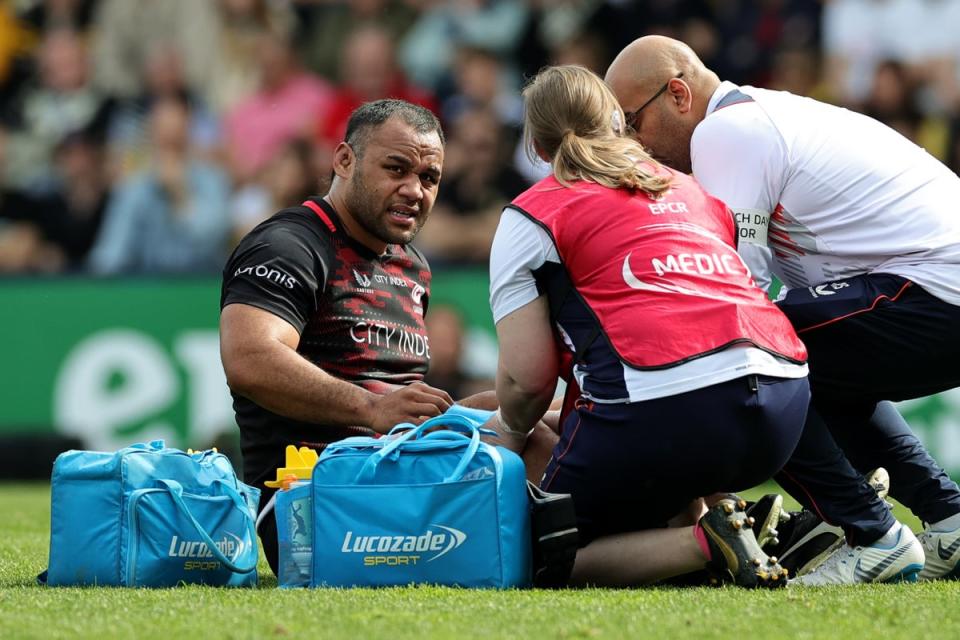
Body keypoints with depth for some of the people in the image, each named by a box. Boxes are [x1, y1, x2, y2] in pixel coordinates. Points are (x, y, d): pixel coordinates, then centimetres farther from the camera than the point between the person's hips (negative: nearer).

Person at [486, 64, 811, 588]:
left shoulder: (530, 216, 10)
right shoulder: (691, 191, 27)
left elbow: (526, 378, 1)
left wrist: (512, 428, 25)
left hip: (665, 404, -6)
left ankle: (705, 544, -12)